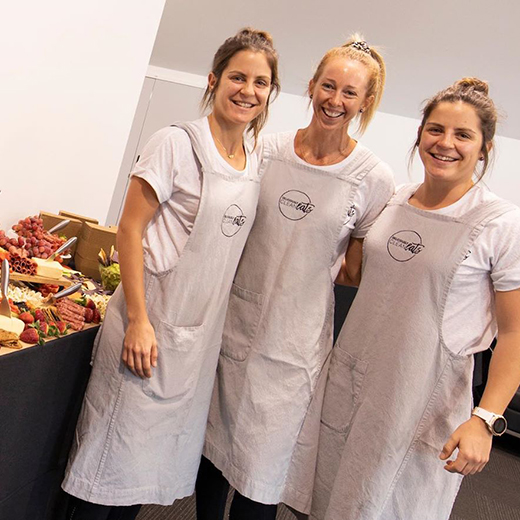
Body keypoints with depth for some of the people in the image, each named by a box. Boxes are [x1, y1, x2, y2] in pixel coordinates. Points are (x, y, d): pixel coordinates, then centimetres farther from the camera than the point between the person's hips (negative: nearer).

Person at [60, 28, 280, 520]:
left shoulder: (255, 165, 8)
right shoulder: (177, 143, -10)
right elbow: (130, 230, -12)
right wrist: (138, 320, -17)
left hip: (202, 331, 6)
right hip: (151, 320, -6)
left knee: (157, 452, 17)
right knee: (118, 445, 4)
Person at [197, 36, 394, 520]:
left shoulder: (374, 179, -8)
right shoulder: (268, 149, -1)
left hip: (294, 340, -3)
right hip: (233, 321, 3)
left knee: (263, 461, 5)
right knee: (212, 442, 16)